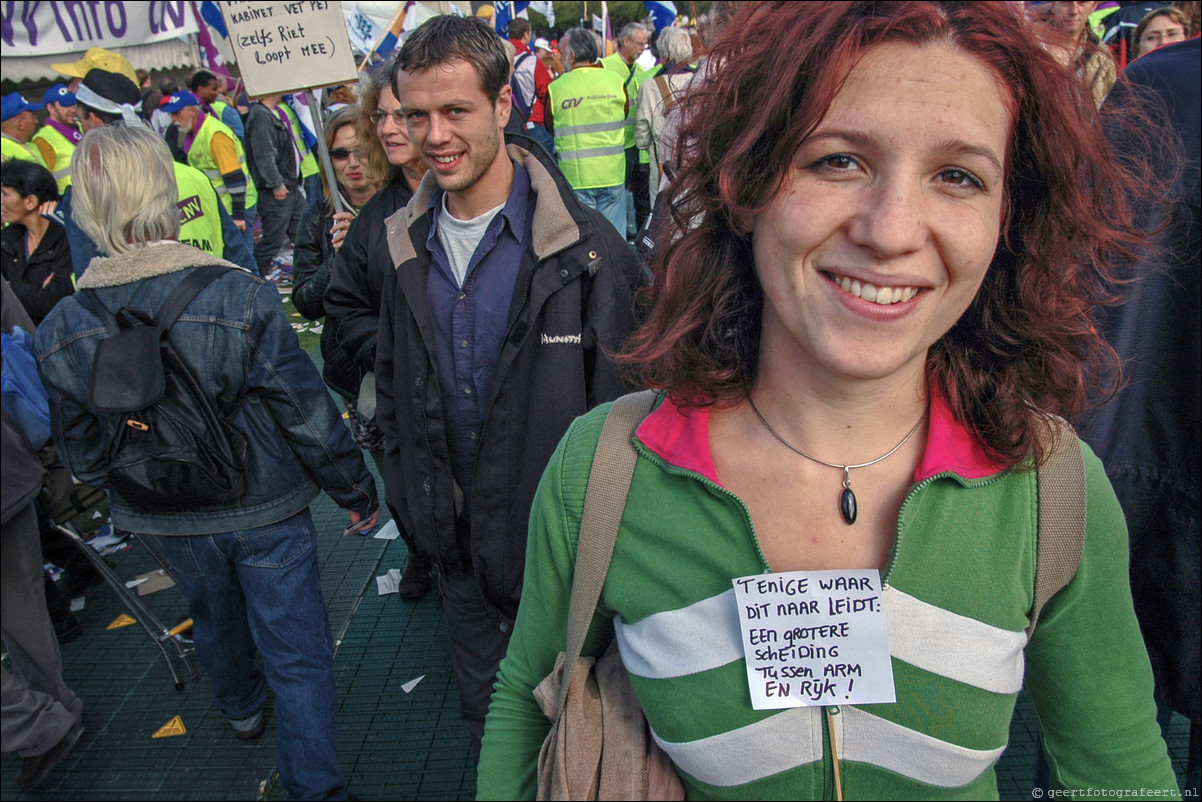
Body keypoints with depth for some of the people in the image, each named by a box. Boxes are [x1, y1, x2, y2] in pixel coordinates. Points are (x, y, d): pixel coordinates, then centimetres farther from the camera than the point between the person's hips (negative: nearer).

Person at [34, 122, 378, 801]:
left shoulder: (61, 330, -12)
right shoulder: (240, 296, -25)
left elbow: (82, 452, 0)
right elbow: (307, 412, -20)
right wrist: (356, 489, -5)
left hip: (169, 521, 5)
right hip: (264, 509, -4)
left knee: (214, 620, 32)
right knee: (299, 652, 9)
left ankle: (242, 709, 59)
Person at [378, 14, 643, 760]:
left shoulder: (586, 245, -16)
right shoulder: (408, 245, 0)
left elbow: (626, 399, -12)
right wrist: (409, 489, 9)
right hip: (456, 543, 5)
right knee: (485, 718, 24)